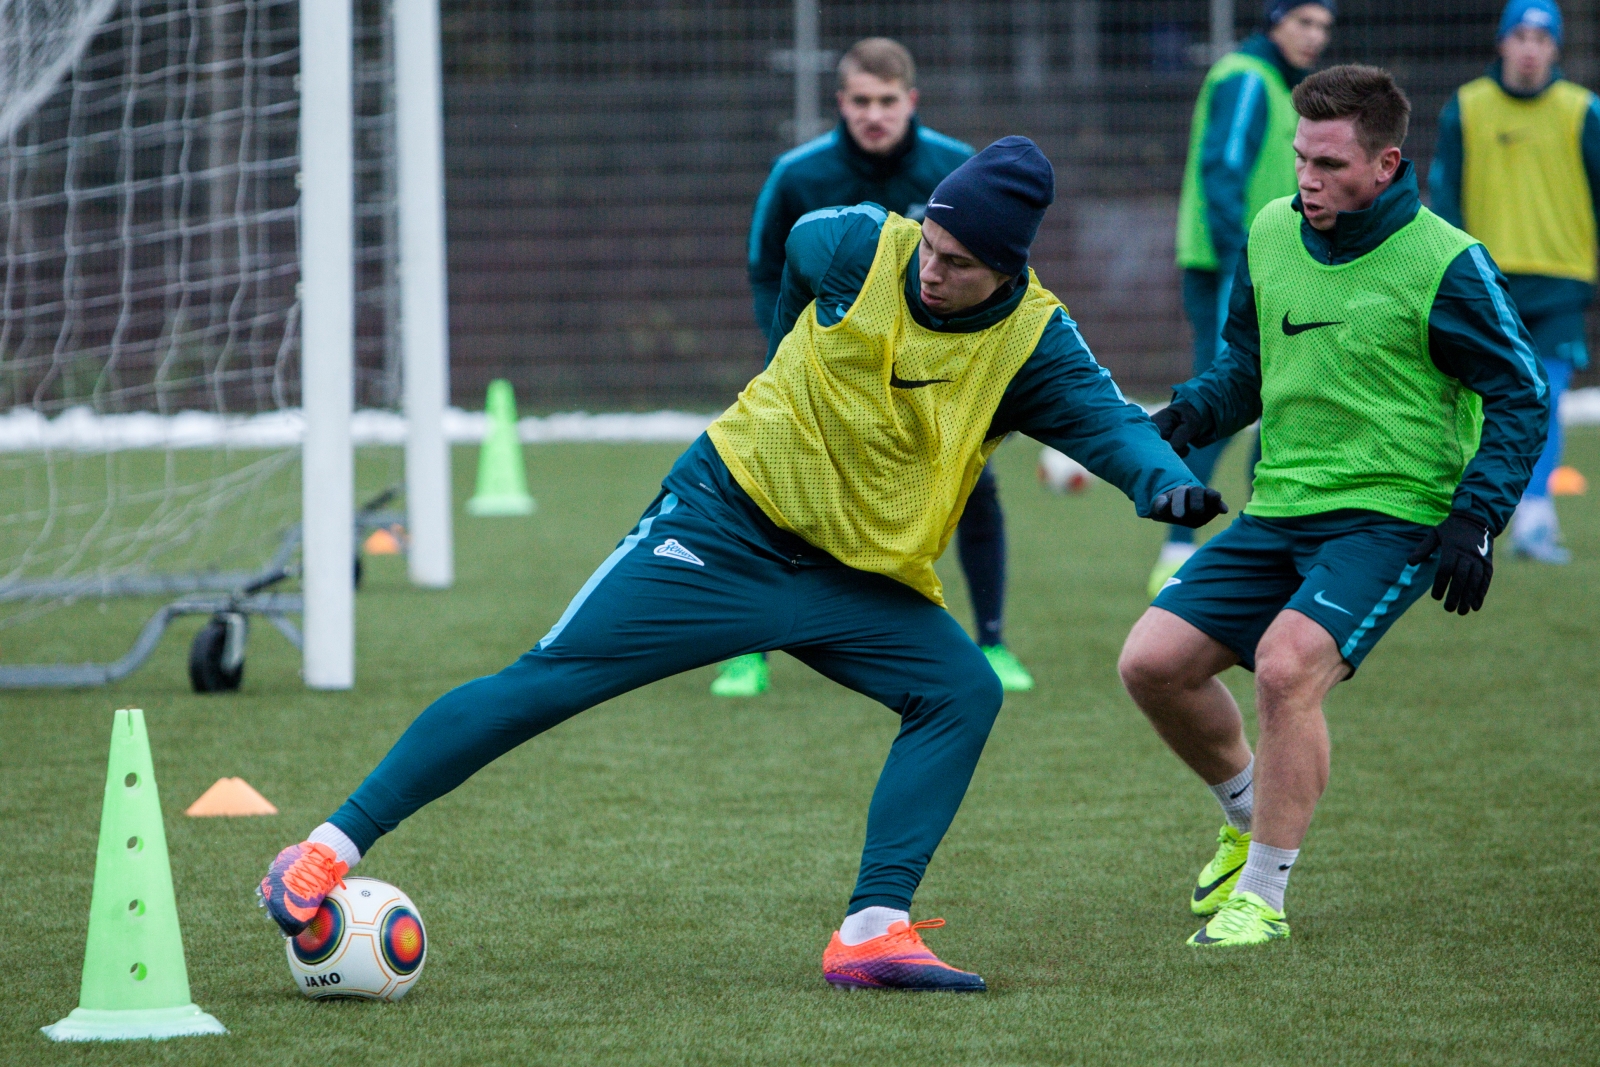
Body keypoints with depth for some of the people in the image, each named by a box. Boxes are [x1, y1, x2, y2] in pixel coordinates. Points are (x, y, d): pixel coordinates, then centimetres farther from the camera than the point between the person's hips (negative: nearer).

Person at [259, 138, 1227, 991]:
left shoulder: (1030, 340, -10)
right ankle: (331, 849, -9)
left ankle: (873, 930, -18)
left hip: (859, 585, 3)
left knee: (964, 691, -18)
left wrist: (1164, 478, -40)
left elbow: (1106, 416, -19)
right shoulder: (861, 246, -12)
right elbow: (802, 244, 10)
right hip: (725, 526, -3)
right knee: (549, 680, -12)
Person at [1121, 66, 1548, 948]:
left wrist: (1474, 520, -15)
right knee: (1152, 662, -2)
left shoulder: (1445, 266, -11)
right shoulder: (1271, 234, 5)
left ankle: (1263, 896, -14)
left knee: (1286, 665, -27)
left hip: (1390, 517, -7)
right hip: (1277, 513, 7)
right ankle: (1248, 816, 25)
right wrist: (1190, 416, 0)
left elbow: (1521, 399, -5)